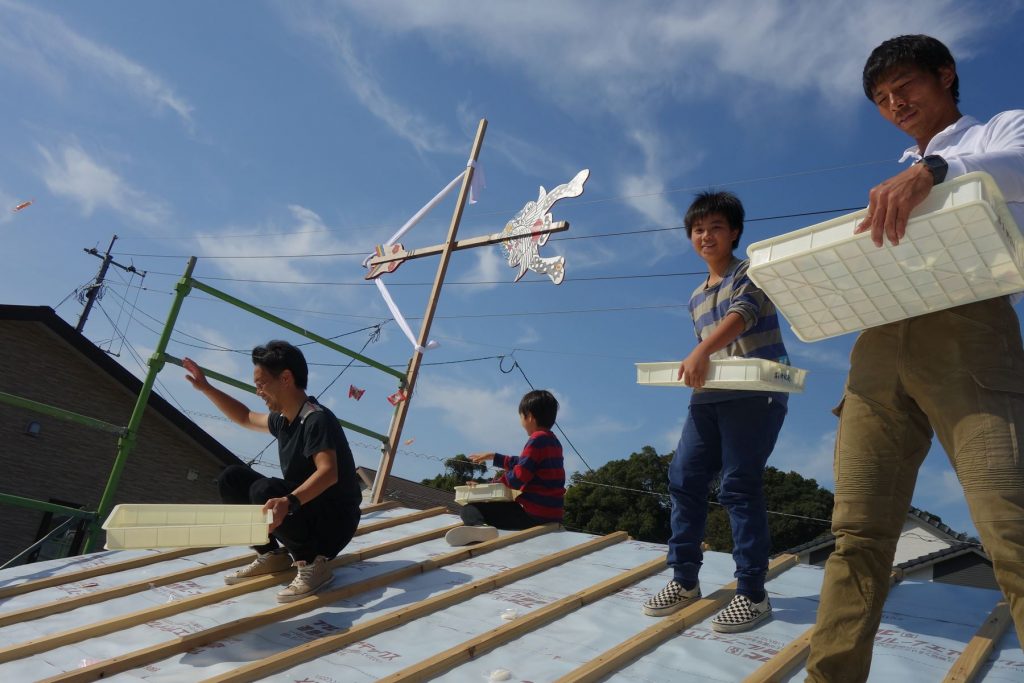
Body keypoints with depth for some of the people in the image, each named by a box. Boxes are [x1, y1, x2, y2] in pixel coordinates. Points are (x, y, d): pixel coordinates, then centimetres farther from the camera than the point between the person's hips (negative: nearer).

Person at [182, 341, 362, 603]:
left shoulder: (317, 419, -22)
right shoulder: (283, 420, 6)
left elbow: (328, 473, -36)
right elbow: (246, 418, 27)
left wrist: (289, 501, -52)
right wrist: (206, 388, 22)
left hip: (334, 522, -9)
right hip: (299, 511, 9)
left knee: (265, 491, -32)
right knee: (232, 478, 5)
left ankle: (313, 564, -15)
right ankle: (271, 554, 12)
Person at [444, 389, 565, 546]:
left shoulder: (537, 440, -15)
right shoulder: (553, 441, 14)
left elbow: (518, 478, -20)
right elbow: (523, 462, 26)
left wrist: (501, 479, 1)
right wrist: (493, 457, 31)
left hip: (532, 514, -9)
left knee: (469, 509, -11)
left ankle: (478, 526, -41)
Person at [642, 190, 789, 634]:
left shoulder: (751, 273, -1)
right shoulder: (696, 298, 21)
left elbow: (743, 313, -22)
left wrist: (702, 351, -37)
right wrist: (696, 363, 6)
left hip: (756, 393, -7)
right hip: (709, 396, 7)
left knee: (740, 485, -9)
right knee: (684, 478, 1)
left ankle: (752, 593, 3)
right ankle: (684, 580, 12)